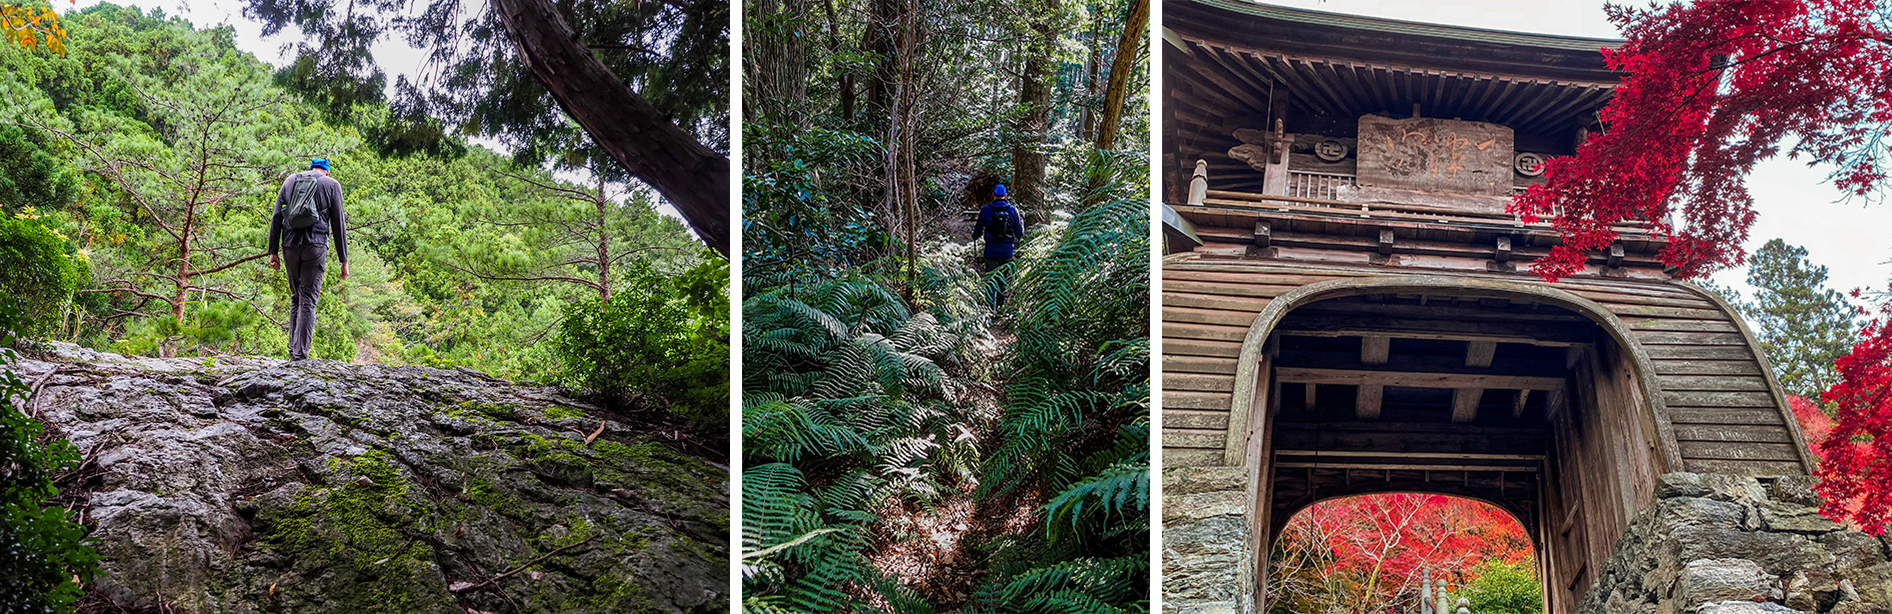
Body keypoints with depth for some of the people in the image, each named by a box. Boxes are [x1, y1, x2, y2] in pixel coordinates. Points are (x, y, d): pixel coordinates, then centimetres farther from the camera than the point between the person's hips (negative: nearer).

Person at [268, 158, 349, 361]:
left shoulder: (290, 181, 15)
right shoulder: (332, 185, 7)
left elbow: (276, 217, 8)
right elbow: (338, 223, 3)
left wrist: (273, 251, 9)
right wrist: (343, 260, 5)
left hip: (290, 245, 3)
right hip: (315, 245, -3)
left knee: (296, 298, 17)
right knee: (308, 301, -3)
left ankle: (293, 351, 14)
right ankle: (300, 354, -10)